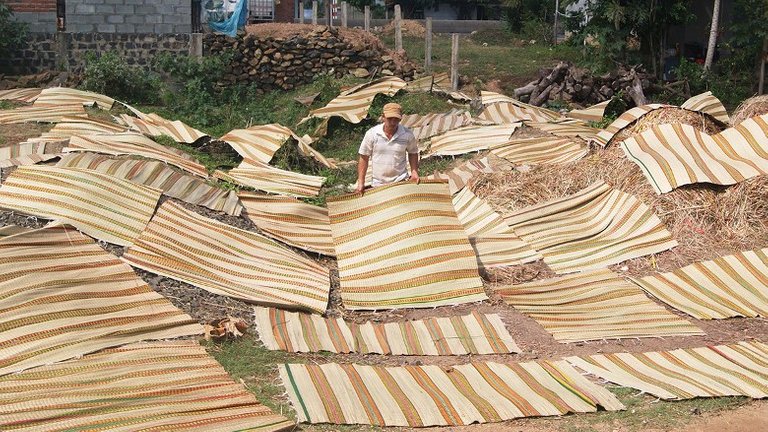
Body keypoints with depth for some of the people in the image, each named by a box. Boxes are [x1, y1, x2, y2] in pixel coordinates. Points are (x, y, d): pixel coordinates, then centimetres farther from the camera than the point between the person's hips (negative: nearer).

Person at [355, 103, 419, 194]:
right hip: (378, 184, 0)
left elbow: (412, 153, 11)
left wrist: (414, 172, -1)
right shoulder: (372, 133, -8)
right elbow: (363, 157, -2)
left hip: (400, 182, 0)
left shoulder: (407, 134, -6)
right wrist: (361, 182, -4)